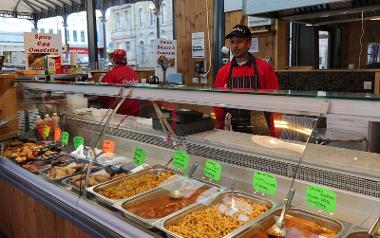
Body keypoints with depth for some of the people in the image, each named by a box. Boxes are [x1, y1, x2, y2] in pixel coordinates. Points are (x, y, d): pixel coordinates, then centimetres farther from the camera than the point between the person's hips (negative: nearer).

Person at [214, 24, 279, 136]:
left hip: (258, 130, -2)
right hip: (231, 130, 2)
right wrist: (220, 129, 3)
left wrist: (272, 133, -6)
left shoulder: (264, 68, 0)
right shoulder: (223, 71, 6)